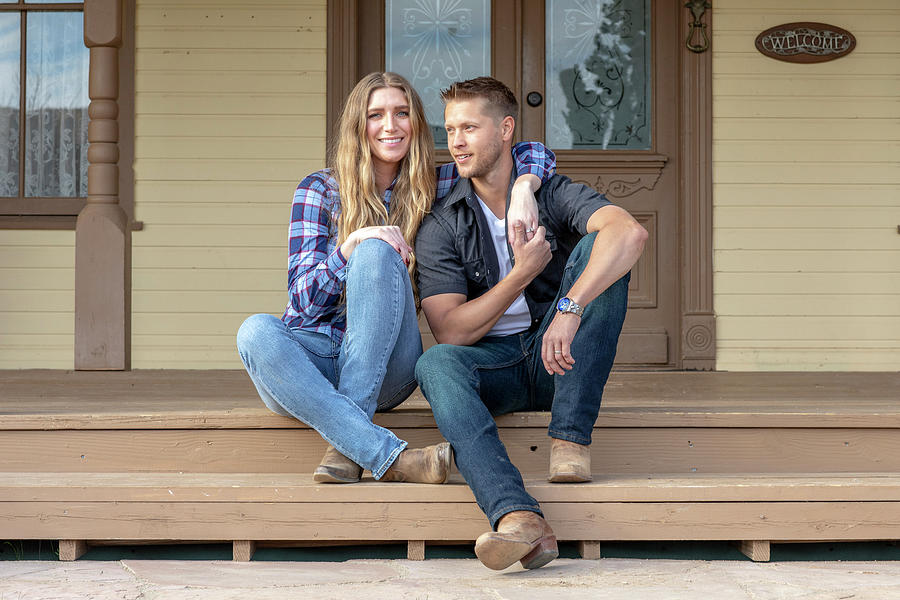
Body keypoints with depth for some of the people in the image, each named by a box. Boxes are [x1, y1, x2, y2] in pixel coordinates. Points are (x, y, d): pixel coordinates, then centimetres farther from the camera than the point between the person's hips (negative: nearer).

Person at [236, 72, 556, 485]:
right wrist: (351, 244, -22)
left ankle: (347, 443, -32)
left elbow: (532, 154, 13)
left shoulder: (433, 189, 9)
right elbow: (304, 299, -4)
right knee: (255, 332, -35)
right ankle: (391, 457, -41)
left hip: (383, 369, 0)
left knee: (376, 252, -27)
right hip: (313, 355, 0)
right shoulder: (320, 190, 4)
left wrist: (524, 188, -10)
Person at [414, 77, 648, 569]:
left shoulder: (553, 195, -2)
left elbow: (630, 233, -25)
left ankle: (570, 438, -28)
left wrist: (569, 307, -39)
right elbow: (451, 331, -9)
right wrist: (523, 273, -15)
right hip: (493, 366, 1)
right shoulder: (440, 226, 1)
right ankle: (518, 517, -55)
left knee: (596, 249, -22)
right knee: (436, 365, -33)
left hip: (559, 362, 0)